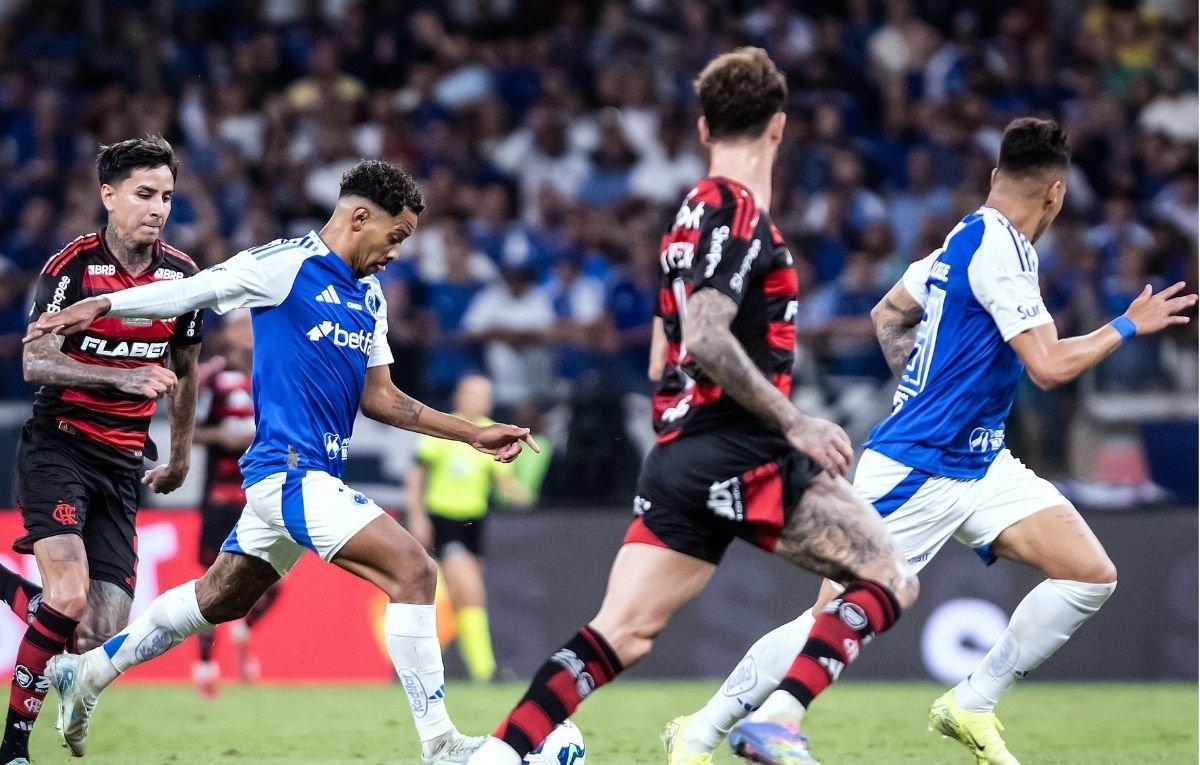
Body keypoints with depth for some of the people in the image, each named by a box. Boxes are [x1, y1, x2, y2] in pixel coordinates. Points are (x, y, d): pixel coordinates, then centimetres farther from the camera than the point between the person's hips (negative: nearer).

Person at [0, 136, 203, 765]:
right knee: (69, 601, -24)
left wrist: (181, 455, 27)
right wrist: (123, 378, -28)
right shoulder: (72, 267, -9)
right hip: (58, 447, -5)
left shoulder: (181, 275, 6)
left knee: (100, 635, -7)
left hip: (123, 464, 5)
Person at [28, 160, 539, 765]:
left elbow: (377, 397, 20)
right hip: (290, 468, -10)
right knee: (412, 570, -19)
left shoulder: (370, 297, 16)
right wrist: (97, 306, -13)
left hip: (313, 476, 10)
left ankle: (87, 671, 36)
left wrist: (474, 434, 15)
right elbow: (192, 291, -5)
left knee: (220, 598, 21)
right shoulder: (287, 263, -9)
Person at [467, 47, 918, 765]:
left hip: (679, 456, 9)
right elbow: (706, 339, -22)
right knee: (890, 579, -1)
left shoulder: (696, 211, 19)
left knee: (620, 635, 4)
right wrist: (795, 423, -18)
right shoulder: (738, 214, -10)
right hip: (741, 456, -9)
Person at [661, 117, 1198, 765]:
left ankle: (970, 707, 4)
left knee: (1092, 576, -6)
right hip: (914, 469, -9)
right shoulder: (1002, 248, -17)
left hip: (979, 465, 9)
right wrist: (1129, 326, -11)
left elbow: (888, 315, 25)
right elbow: (1050, 367, -23)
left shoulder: (965, 239, 12)